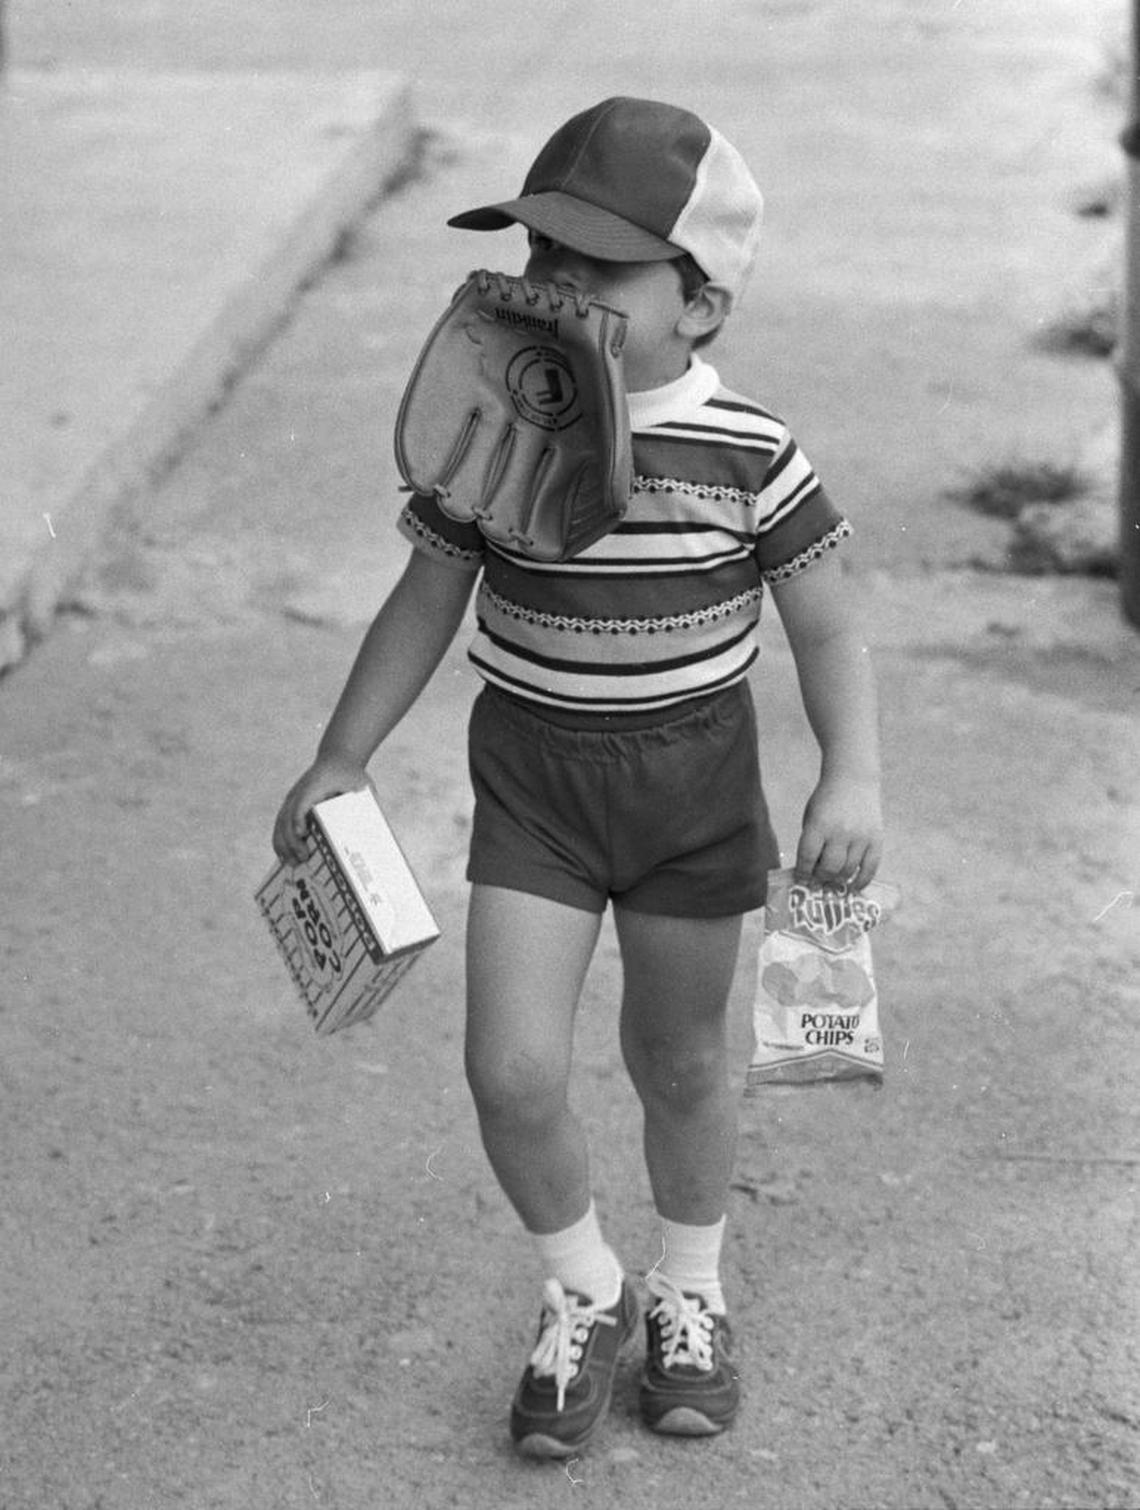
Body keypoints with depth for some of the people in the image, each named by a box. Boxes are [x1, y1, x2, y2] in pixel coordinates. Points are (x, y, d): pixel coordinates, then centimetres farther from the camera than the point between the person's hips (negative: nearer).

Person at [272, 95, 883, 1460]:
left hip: (695, 785, -1)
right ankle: (582, 1294, 22)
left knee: (677, 1063, 14)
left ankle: (689, 1296, 40)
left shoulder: (747, 453, -13)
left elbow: (828, 629, -6)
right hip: (531, 781, 1)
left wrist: (851, 780, -18)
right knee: (511, 1070, -6)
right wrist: (341, 759, 3)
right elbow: (425, 606, 3)